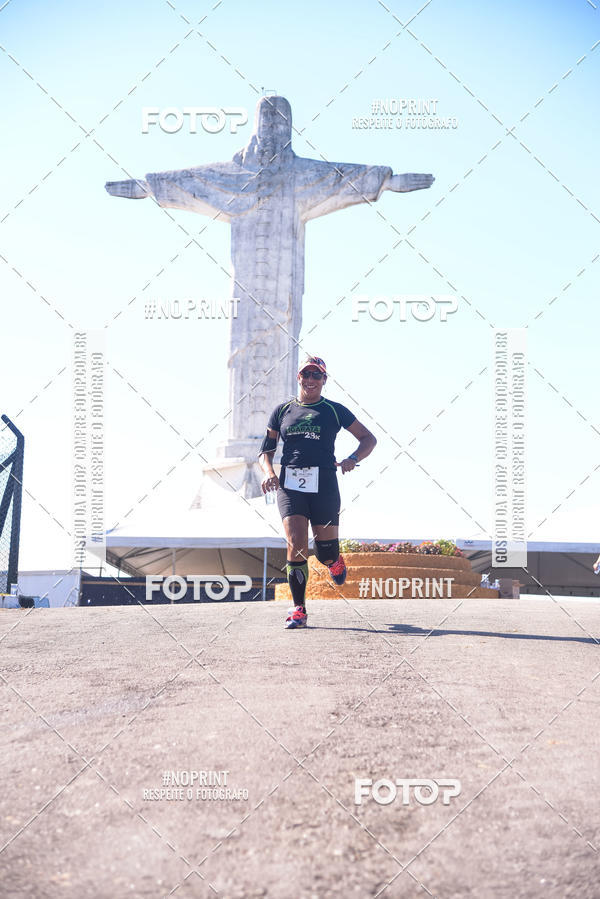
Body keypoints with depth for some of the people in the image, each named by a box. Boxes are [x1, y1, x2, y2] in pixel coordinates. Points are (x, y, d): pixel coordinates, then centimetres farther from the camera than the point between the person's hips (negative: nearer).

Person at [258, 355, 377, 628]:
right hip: (289, 486, 1)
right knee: (296, 545, -16)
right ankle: (299, 610, -6)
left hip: (324, 486, -1)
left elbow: (368, 438, 12)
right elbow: (266, 450, 16)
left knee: (326, 554, 1)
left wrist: (353, 459, -8)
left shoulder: (334, 410, 8)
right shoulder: (282, 410, 13)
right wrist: (268, 472, -5)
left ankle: (336, 562, 40)